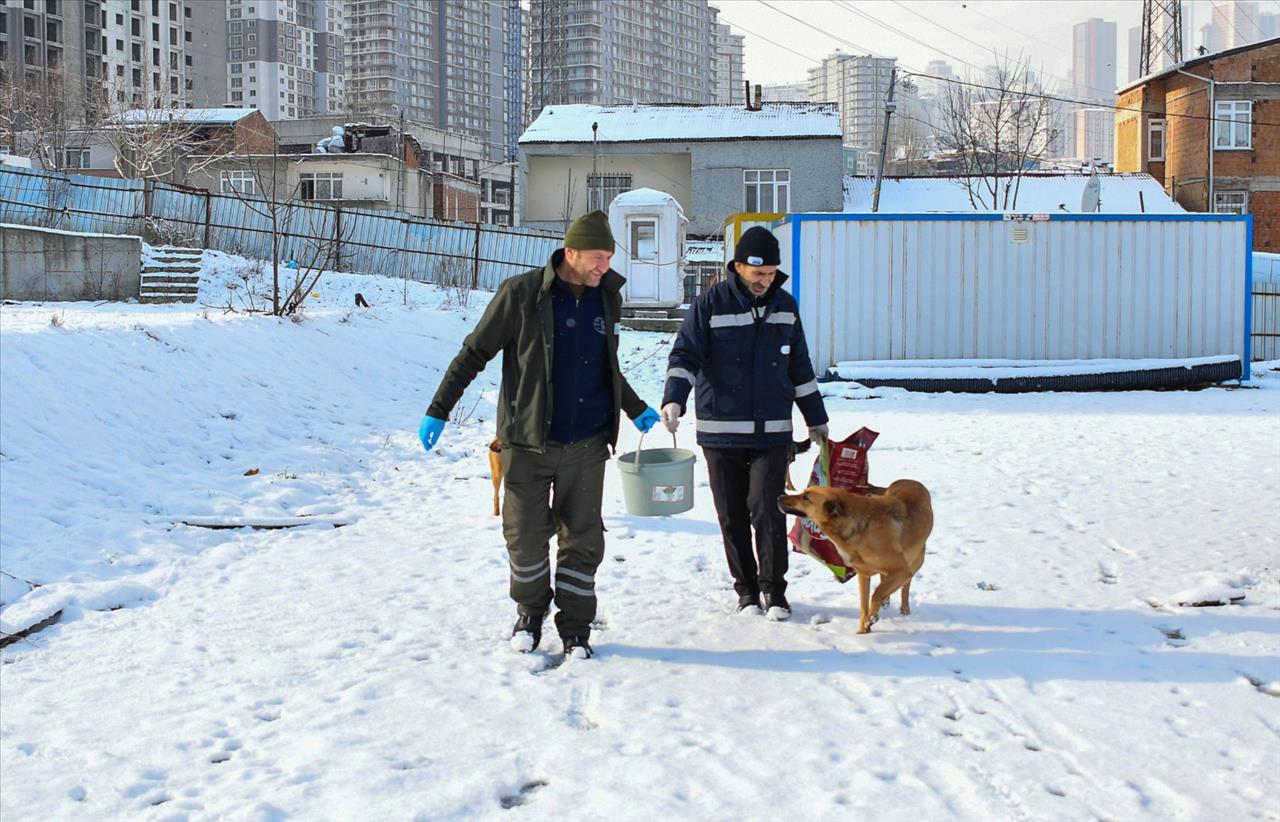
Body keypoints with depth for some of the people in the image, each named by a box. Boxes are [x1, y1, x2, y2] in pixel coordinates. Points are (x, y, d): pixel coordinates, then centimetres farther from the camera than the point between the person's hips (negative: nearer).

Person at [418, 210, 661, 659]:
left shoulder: (607, 297, 4)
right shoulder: (521, 294, -11)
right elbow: (474, 352, -4)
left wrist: (635, 409, 29)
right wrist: (438, 410, -6)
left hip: (587, 444, 3)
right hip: (529, 442, -3)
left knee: (582, 538, 6)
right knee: (526, 536, 2)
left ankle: (575, 627, 18)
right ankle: (530, 611, 26)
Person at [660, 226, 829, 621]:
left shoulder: (785, 306, 8)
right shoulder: (711, 303, -4)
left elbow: (800, 367, 17)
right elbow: (685, 355, -8)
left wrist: (816, 419, 20)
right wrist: (674, 399, -25)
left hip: (772, 431, 1)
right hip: (721, 431, -1)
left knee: (768, 510, -6)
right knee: (732, 515, 5)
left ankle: (774, 589, 8)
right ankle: (746, 587, 20)